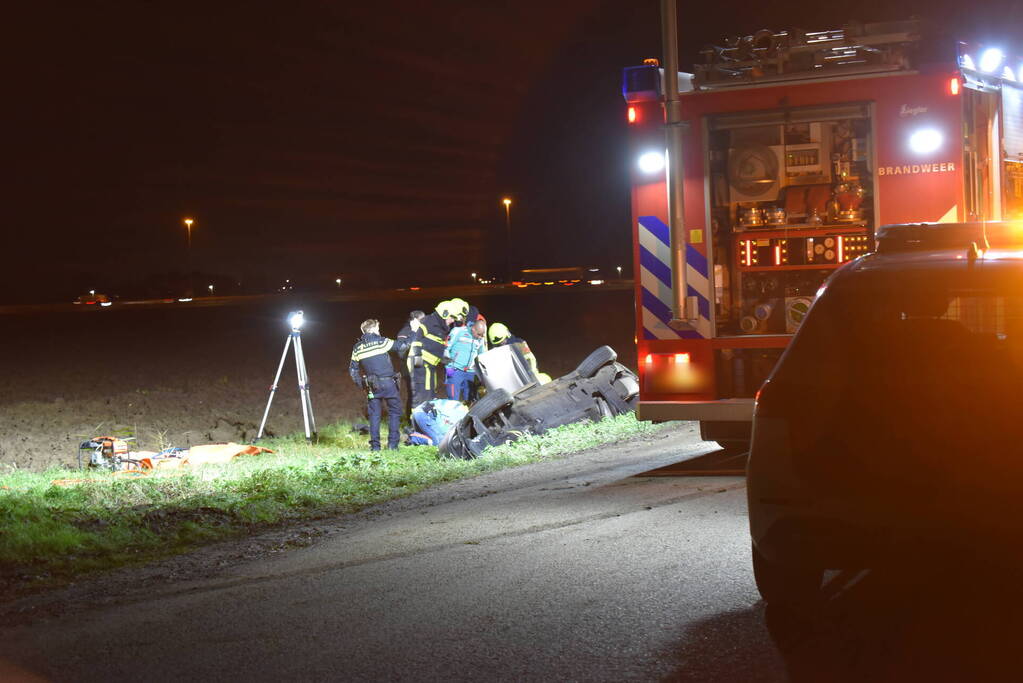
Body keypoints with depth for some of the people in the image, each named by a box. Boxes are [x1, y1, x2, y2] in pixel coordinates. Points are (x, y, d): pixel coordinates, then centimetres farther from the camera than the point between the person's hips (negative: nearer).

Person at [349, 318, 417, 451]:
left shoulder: (357, 348, 6)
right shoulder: (381, 342, -6)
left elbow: (352, 370, 10)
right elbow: (402, 346, -2)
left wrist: (361, 384, 19)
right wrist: (413, 331, 9)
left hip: (371, 386, 3)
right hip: (387, 383, -3)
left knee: (374, 414, 9)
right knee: (394, 411, 6)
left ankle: (375, 445, 5)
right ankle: (392, 443, 0)